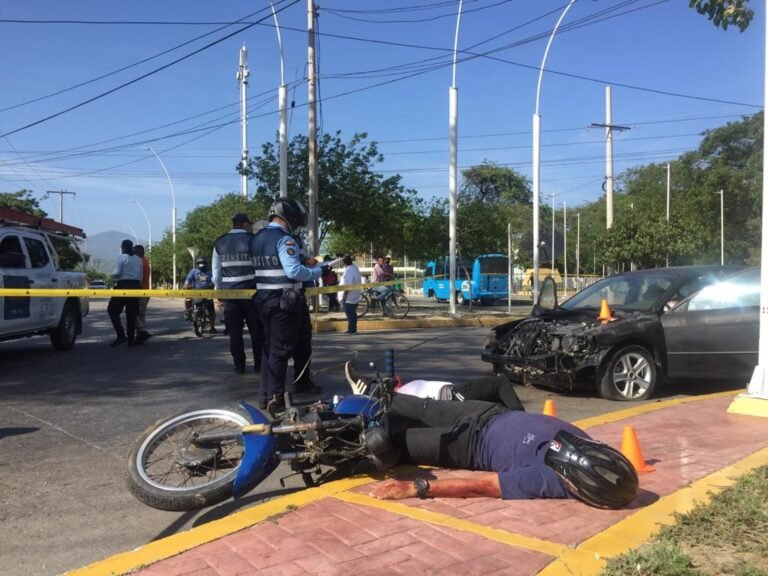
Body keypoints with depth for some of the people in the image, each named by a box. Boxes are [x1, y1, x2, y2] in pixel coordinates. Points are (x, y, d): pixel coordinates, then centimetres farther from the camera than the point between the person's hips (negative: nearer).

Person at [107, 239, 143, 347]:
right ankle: (131, 340, 10)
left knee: (112, 310, 3)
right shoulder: (138, 259, 12)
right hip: (135, 286, 6)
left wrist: (115, 277, 6)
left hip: (123, 285, -5)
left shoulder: (121, 257, -5)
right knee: (131, 314, 9)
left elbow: (117, 272, -14)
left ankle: (121, 335, -11)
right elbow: (140, 276, 11)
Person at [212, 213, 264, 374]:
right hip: (250, 291, -3)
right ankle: (259, 364, 11)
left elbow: (216, 271, 10)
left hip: (229, 292, 3)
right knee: (256, 329, 7)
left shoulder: (219, 243, 6)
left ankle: (239, 366, 9)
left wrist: (219, 290, 19)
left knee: (234, 331, 7)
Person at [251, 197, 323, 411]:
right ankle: (275, 398, 1)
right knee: (281, 349, -2)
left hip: (263, 299, 8)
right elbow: (294, 271, -24)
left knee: (269, 346, 16)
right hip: (284, 301, -8)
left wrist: (303, 263, 13)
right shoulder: (284, 239, -16)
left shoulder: (256, 238, 12)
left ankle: (265, 395, 20)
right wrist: (315, 271, -7)